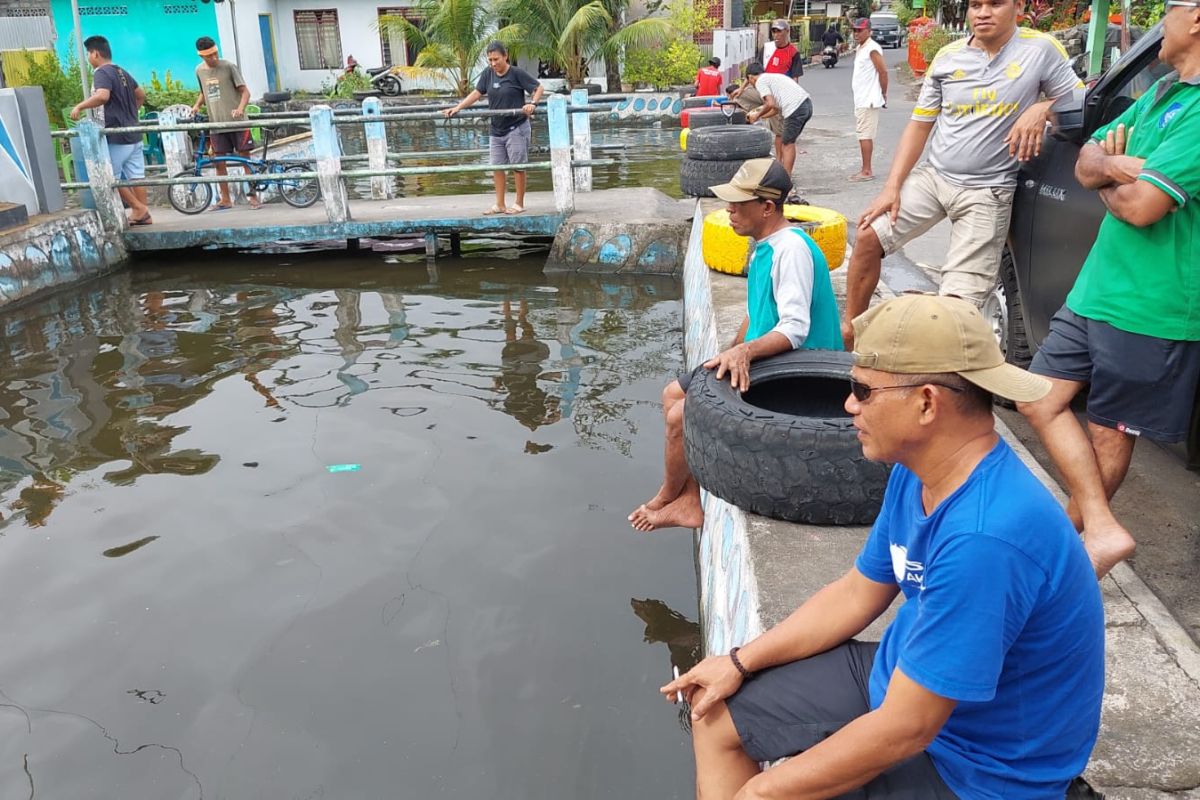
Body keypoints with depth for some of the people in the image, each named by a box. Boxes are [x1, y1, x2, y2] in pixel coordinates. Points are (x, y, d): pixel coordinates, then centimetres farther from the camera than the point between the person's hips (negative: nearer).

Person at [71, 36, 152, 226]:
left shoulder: (102, 73, -11)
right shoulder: (122, 72, 15)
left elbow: (102, 96, -30)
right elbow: (141, 95, 25)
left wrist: (80, 106, -21)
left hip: (116, 137, -8)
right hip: (133, 134, 8)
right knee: (136, 176, 8)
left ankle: (138, 208, -1)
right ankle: (143, 214, 8)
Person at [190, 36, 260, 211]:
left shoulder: (229, 66, -5)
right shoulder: (199, 70, 9)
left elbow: (245, 91, -8)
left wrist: (240, 109, -25)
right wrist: (196, 105, 6)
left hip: (236, 122, -4)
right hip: (216, 123, 4)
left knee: (245, 157, -1)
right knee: (219, 162, 5)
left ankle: (252, 195, 7)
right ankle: (225, 200, 13)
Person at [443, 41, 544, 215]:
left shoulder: (517, 73, -10)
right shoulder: (488, 74, 4)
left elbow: (538, 88, -7)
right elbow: (476, 93, 7)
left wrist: (532, 103, -24)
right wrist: (457, 108, 0)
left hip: (517, 128, -6)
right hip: (496, 129, 6)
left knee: (518, 166, 1)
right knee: (497, 167, 8)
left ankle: (519, 204, 10)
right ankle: (499, 205, 16)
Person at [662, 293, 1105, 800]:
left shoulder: (984, 539, -36)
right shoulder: (916, 472, -6)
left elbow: (905, 730, -30)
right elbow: (857, 593, 7)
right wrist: (740, 662, 4)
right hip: (908, 678, 8)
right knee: (716, 710, 9)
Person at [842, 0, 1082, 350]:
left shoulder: (1041, 48, -4)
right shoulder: (947, 57, 5)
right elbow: (919, 126, 6)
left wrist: (1041, 109, -21)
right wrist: (891, 187, -3)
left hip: (987, 191, -3)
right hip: (933, 176, 4)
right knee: (868, 236, -9)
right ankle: (849, 328, 8)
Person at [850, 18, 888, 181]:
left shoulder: (872, 48, -14)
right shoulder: (860, 48, 15)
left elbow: (883, 71, -16)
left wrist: (883, 94, -9)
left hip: (868, 100, -10)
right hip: (861, 99, 10)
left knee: (865, 136, -9)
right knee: (864, 135, 13)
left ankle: (867, 171, -6)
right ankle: (865, 169, 19)